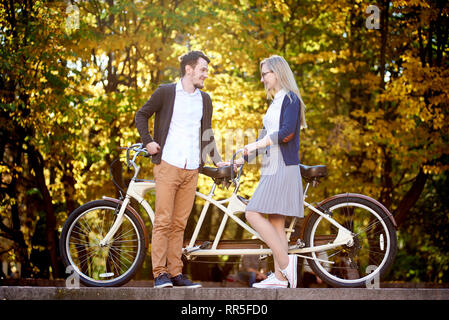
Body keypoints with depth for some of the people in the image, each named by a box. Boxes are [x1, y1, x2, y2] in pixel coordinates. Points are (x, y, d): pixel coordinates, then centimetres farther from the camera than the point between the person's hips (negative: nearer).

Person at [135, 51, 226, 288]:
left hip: (192, 170, 4)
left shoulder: (204, 99, 17)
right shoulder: (166, 92, 3)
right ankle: (160, 274, -4)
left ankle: (176, 273, 8)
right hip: (168, 165, -4)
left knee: (179, 223, 5)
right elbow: (141, 115, 10)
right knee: (163, 221, -7)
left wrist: (217, 160, 15)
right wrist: (148, 142, -2)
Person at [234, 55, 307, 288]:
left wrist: (257, 144, -25)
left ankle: (286, 261, -14)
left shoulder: (290, 99, -7)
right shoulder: (275, 103, 22)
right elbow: (266, 138, 25)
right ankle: (280, 277, 6)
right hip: (272, 169, 10)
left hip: (283, 168, -10)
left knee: (253, 214, -16)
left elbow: (287, 132, -22)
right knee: (276, 224, 6)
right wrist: (240, 160, 23)